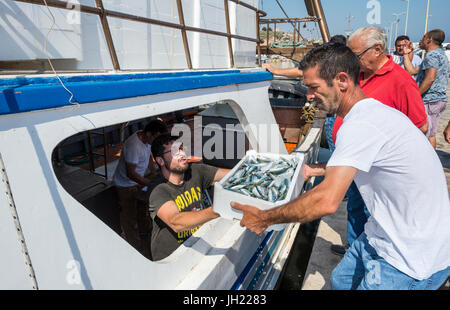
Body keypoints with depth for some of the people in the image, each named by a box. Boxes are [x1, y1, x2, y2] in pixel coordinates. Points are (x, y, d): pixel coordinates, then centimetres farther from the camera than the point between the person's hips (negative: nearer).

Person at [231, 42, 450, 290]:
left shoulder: (360, 125, -28)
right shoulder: (374, 110, 4)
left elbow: (327, 201, -35)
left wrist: (263, 219, -23)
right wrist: (314, 170, 18)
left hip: (415, 259, -9)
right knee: (340, 281, 21)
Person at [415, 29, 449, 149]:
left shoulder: (432, 55, -12)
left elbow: (430, 78, -23)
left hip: (430, 100, -10)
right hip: (440, 98, 10)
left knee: (425, 134, -8)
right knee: (431, 134, 14)